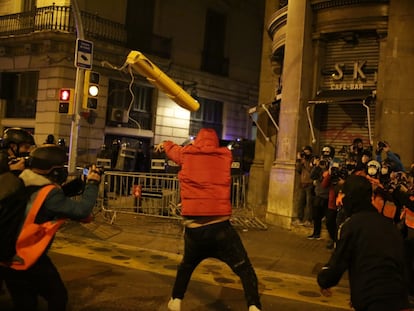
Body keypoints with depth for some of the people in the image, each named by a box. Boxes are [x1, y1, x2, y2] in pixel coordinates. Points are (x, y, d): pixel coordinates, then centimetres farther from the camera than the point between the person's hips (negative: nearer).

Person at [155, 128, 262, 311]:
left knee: (186, 266, 29)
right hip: (220, 228, -2)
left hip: (193, 231, 2)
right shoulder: (225, 155, 9)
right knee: (245, 270, 2)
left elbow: (174, 149, 33)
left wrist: (165, 144, 57)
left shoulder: (186, 155, 10)